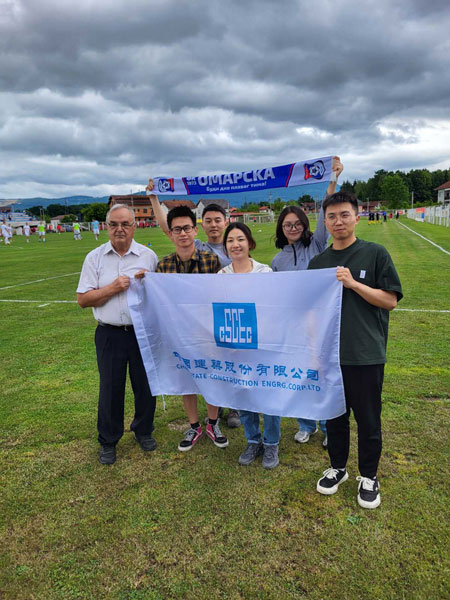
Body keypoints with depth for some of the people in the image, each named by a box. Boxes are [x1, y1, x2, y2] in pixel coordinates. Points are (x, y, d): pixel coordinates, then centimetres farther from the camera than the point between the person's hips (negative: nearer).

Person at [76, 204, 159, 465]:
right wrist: (112, 288, -14)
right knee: (111, 388, 8)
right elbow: (83, 299, -1)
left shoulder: (148, 256, 2)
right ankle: (108, 441, 28)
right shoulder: (95, 257, 2)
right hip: (110, 334, 0)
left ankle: (144, 431, 36)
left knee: (145, 385, 12)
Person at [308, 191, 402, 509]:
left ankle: (369, 476, 32)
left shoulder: (375, 254, -4)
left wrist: (353, 283, -18)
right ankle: (338, 467, 38)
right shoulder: (318, 262, 7)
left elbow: (390, 300, -7)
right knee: (335, 415, 17)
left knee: (368, 419, 10)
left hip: (367, 354, -3)